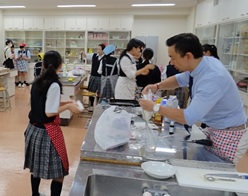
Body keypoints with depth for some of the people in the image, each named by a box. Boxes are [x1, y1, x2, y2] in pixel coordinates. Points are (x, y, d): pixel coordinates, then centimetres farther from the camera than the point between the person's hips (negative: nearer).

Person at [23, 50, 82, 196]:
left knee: (36, 167, 24)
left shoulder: (37, 82, 5)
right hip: (47, 132, -9)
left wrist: (63, 102, 14)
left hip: (34, 129, 9)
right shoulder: (54, 85, -19)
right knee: (58, 173, 5)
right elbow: (49, 112, -21)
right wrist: (68, 106, -8)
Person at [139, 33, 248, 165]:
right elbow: (180, 79, 14)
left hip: (229, 135, -8)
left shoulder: (212, 78, -34)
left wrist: (155, 107, -25)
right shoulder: (202, 63, -6)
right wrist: (157, 86, -4)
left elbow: (189, 117, -35)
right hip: (214, 129, 9)